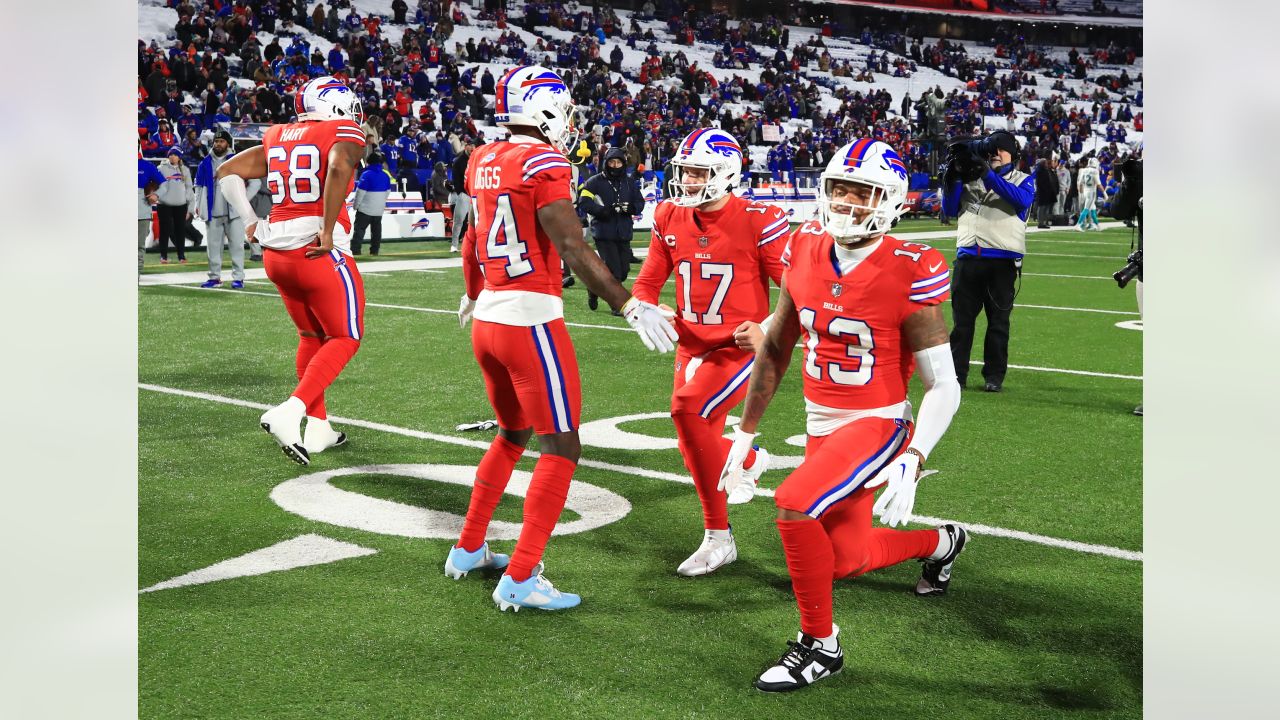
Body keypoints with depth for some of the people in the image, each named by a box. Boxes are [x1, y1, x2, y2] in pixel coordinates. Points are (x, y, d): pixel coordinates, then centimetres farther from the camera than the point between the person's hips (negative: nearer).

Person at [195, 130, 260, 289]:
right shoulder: (205, 163, 11)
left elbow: (255, 182, 1)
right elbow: (199, 185, 20)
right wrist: (198, 204, 9)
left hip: (233, 211, -4)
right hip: (212, 213, 4)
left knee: (236, 245, -3)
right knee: (213, 246, 7)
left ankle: (238, 277, -1)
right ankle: (214, 277, 14)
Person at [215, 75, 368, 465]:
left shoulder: (277, 139, 14)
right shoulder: (343, 135, -5)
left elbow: (227, 172, 15)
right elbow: (339, 168, -26)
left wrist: (250, 221, 17)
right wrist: (329, 231, -21)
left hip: (276, 253, 7)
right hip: (320, 254, -7)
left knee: (311, 337, 22)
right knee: (345, 339, 6)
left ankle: (318, 428, 24)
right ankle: (288, 413, -11)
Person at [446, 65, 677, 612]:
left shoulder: (482, 162, 11)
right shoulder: (541, 164, -14)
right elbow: (573, 249, -20)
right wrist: (630, 307, -20)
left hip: (487, 317, 8)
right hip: (531, 320, -8)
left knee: (512, 434, 24)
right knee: (560, 447, 0)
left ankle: (468, 551, 32)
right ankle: (520, 579, -2)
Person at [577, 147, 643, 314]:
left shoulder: (630, 183, 11)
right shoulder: (595, 182, -2)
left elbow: (640, 203, 11)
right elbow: (584, 203, -9)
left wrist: (628, 207, -10)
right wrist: (604, 210, -20)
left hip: (623, 233, 5)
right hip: (604, 232, -5)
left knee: (623, 271, 7)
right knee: (613, 269, -10)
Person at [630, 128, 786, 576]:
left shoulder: (757, 220, -14)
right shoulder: (670, 218, 2)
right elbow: (648, 281, 11)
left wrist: (767, 331, -25)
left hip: (741, 348, -6)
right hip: (693, 347, 7)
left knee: (689, 409, -29)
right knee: (698, 449, 9)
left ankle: (718, 536, -14)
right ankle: (751, 461, 48)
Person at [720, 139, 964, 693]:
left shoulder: (908, 273, -19)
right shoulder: (805, 253, -3)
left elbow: (944, 387, -16)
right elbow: (775, 349, 10)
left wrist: (911, 462, -29)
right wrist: (745, 433, 13)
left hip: (877, 424, -6)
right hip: (821, 423, 6)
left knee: (794, 506, -26)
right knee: (846, 559, 11)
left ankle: (820, 644, -5)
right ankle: (940, 542, 44)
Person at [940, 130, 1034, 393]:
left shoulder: (1023, 180, 9)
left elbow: (1021, 199, -14)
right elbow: (951, 209, 8)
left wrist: (989, 175, -21)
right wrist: (952, 180, -8)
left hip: (1003, 260, -2)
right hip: (968, 256, 2)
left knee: (999, 320, 3)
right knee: (962, 318, 2)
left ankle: (995, 375, 8)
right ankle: (956, 373, 7)